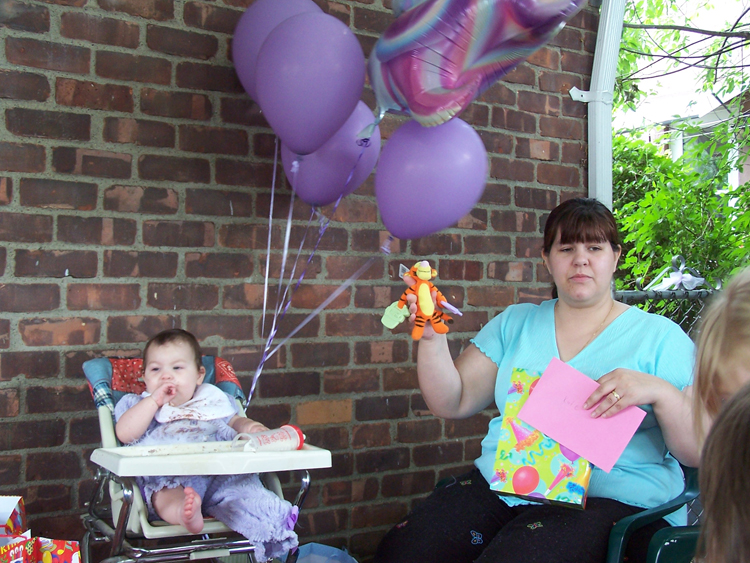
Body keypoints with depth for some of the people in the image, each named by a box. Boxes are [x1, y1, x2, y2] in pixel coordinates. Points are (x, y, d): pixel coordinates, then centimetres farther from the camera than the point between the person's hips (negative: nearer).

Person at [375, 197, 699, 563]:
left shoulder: (659, 336, 7)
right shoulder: (515, 323, 18)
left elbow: (699, 453, 1)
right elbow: (452, 403, 11)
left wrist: (659, 392, -17)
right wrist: (432, 337, -4)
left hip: (608, 496, -3)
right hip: (499, 482, 4)